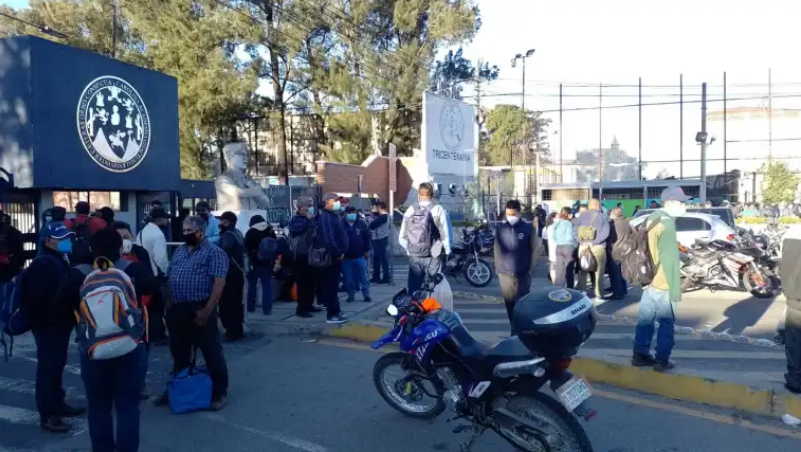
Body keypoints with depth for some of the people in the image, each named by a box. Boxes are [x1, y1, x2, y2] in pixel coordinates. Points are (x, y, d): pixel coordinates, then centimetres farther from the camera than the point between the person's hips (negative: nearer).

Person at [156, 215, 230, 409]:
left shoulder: (213, 252, -8)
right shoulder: (179, 251, 15)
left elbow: (219, 282, -15)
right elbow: (169, 278, 19)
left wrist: (207, 310, -20)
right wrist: (168, 306, 10)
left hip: (200, 310, -7)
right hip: (177, 310, 7)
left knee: (212, 353, 1)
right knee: (179, 354, 18)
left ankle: (220, 392, 12)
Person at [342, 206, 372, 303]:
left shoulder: (361, 224, -1)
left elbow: (367, 237, 3)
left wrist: (367, 250, 2)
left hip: (360, 255, 0)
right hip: (346, 256, 0)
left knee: (363, 276, 5)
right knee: (348, 278, 7)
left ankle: (366, 295, 12)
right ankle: (351, 295, 18)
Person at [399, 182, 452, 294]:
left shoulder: (410, 210, 5)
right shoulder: (438, 210, -5)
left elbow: (402, 237, 4)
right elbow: (446, 234, -8)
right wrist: (447, 252, 6)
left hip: (414, 257, 3)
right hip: (432, 257, -3)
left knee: (413, 291, 10)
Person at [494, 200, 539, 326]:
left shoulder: (529, 228, -3)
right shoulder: (500, 228, 4)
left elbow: (535, 249, 1)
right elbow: (497, 250, 10)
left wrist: (530, 269, -2)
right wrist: (498, 268, 6)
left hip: (523, 274, -2)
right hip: (504, 274, 3)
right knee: (509, 305, 9)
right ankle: (514, 329, 23)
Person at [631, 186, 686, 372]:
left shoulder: (652, 218, 12)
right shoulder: (667, 223, -16)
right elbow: (670, 259, -18)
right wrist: (675, 288, -16)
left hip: (648, 279, 8)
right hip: (663, 283, -8)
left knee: (645, 319, 12)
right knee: (666, 322, 1)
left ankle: (640, 355, 18)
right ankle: (662, 360, 6)